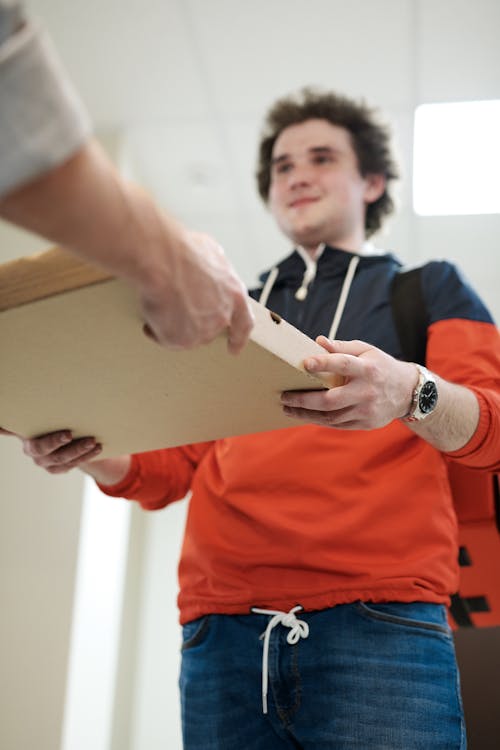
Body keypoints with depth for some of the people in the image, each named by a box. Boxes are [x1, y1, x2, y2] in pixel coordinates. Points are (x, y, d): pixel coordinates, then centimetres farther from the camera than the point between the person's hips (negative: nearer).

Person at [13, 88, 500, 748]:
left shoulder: (429, 289, 15)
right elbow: (173, 469, 21)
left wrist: (413, 395, -22)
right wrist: (91, 452, -1)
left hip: (379, 620, -2)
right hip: (222, 632, 3)